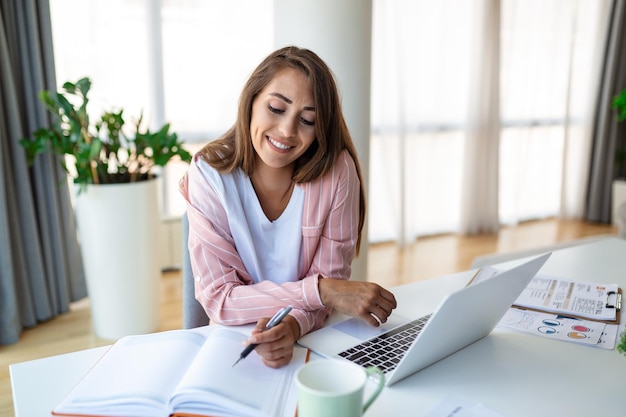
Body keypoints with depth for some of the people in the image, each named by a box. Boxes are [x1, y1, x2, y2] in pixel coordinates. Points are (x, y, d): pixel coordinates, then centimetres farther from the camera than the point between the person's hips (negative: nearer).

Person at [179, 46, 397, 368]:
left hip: (316, 338, 2)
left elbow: (331, 275, -5)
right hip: (237, 342, -1)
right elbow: (219, 298, -14)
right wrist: (323, 291, -23)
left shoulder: (337, 171, -11)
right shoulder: (208, 175, -13)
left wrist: (292, 325, -25)